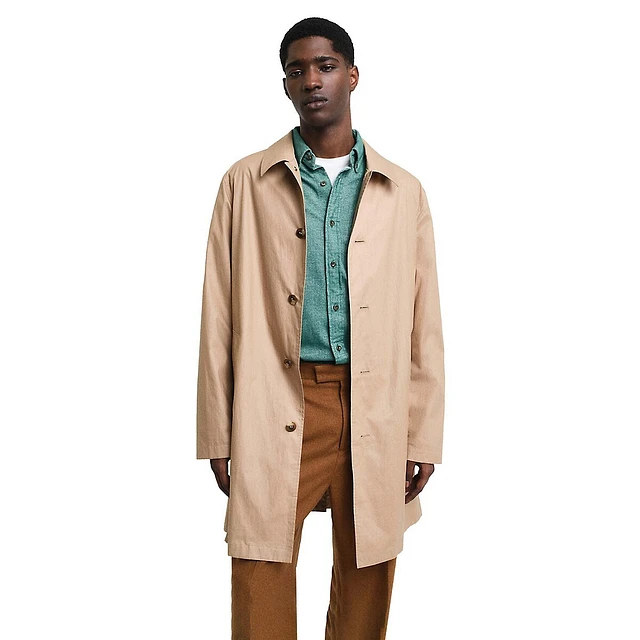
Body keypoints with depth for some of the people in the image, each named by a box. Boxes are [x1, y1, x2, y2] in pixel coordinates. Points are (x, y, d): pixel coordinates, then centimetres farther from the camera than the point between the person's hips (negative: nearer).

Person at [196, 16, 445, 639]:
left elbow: (424, 325, 7)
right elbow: (219, 318, 4)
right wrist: (218, 435, 0)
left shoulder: (403, 192, 9)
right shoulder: (247, 183, 6)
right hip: (276, 410, -1)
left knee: (366, 586, 9)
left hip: (374, 417, 2)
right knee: (260, 582, -1)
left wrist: (423, 439, 2)